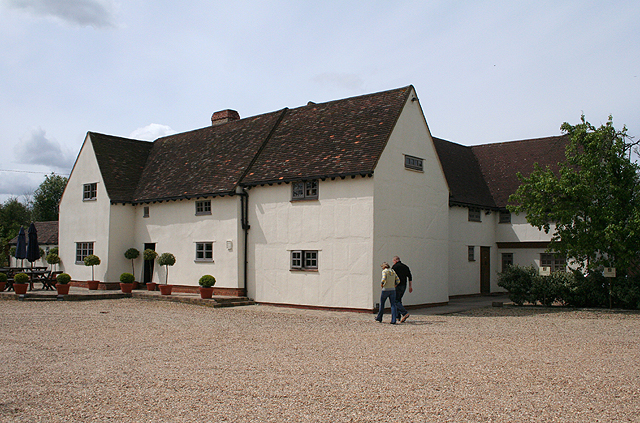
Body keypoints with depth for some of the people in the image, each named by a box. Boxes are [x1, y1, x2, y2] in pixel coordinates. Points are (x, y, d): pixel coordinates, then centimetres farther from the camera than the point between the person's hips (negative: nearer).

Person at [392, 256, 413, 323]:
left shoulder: (395, 267, -7)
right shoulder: (405, 266, 13)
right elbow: (410, 277, 13)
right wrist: (410, 286, 15)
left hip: (397, 286, -7)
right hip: (404, 286, 7)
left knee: (396, 301, -7)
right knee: (399, 300, 16)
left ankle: (405, 313, -23)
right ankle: (398, 316, 15)